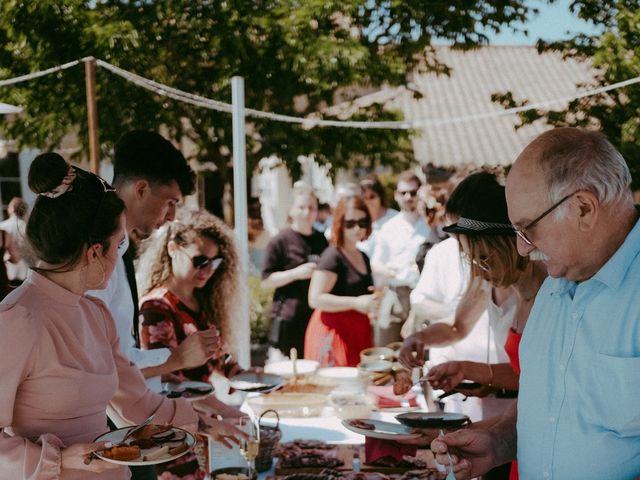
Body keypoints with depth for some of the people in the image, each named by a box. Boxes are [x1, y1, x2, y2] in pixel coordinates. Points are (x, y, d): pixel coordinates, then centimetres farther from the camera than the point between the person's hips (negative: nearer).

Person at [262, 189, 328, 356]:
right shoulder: (280, 241, -4)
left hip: (318, 316, 5)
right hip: (289, 318, -5)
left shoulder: (321, 240, 13)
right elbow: (266, 281, -6)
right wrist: (296, 273, -17)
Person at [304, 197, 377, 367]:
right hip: (334, 332, -8)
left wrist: (371, 303, 9)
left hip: (358, 331, 8)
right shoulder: (333, 257, -9)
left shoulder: (363, 258, 15)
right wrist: (355, 303, -22)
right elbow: (315, 299, -17)